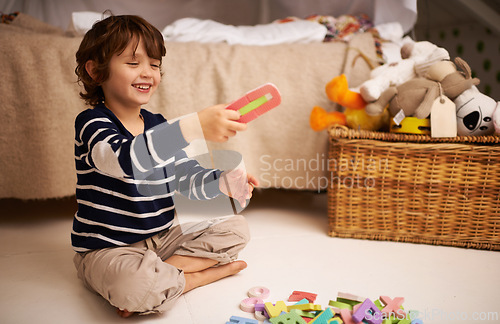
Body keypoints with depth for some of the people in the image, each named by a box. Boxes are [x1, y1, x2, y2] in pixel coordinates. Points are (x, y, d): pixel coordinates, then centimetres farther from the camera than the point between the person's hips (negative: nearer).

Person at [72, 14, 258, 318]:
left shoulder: (158, 125, 8)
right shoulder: (92, 123, -15)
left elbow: (188, 177, 10)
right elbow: (126, 159, -39)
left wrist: (223, 181, -13)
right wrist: (195, 127, -50)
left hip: (163, 237, 8)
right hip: (108, 249, -7)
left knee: (237, 229, 3)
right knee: (135, 286, -39)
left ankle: (162, 272, -12)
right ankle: (206, 273, -11)